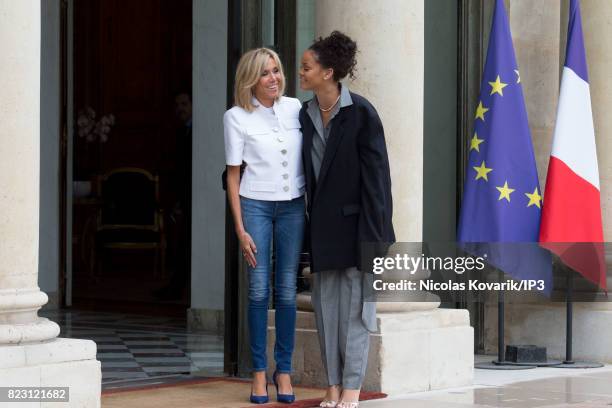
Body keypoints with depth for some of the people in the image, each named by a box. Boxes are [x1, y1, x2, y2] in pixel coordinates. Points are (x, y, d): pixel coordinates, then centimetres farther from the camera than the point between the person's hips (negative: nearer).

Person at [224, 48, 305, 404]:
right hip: (256, 205, -2)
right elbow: (233, 175, 0)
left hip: (293, 206, 2)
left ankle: (284, 370, 11)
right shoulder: (237, 118, -3)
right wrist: (240, 229, -5)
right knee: (259, 290, -2)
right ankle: (259, 372, 6)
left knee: (287, 291, 3)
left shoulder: (296, 108, 3)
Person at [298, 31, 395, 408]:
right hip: (322, 221, 6)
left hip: (354, 217, -6)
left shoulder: (361, 112, -12)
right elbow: (305, 171, 12)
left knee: (354, 303, 0)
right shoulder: (306, 115, 6)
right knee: (326, 302, 6)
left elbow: (376, 172, -12)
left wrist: (374, 231, -15)